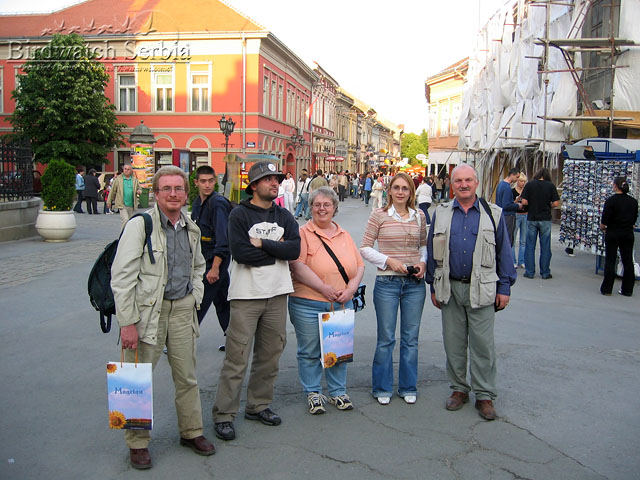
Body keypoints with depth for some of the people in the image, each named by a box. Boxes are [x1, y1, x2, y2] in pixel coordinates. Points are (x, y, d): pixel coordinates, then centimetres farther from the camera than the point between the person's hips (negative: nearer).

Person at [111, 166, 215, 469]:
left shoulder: (191, 229, 9)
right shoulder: (139, 225, -10)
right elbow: (122, 277, -13)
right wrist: (128, 322, -16)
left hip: (182, 309, 5)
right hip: (148, 310, -5)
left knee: (187, 377, 13)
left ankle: (191, 432, 30)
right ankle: (137, 443, 21)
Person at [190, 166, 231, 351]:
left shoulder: (218, 204, -16)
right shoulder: (197, 203, 11)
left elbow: (223, 240, -22)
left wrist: (214, 267, -24)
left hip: (216, 260, -9)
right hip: (204, 259, 9)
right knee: (222, 301, 14)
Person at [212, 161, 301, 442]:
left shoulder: (284, 217, 10)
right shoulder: (239, 214, -4)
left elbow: (294, 250, -6)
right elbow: (241, 253, -18)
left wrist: (261, 243, -13)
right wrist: (277, 249, -9)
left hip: (277, 294, 5)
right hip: (246, 295, -5)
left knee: (269, 355, 13)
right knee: (237, 358, -4)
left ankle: (258, 405, 28)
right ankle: (223, 415, 7)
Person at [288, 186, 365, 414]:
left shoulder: (345, 235, 14)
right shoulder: (302, 234, -3)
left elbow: (359, 265, 12)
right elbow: (298, 266, -14)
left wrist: (350, 289, -6)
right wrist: (325, 289, -17)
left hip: (342, 305, 4)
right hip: (308, 305, -4)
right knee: (310, 352, 6)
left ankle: (338, 392, 29)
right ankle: (313, 393, 23)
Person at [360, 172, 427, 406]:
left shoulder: (419, 216, 6)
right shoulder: (379, 215, -4)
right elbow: (365, 248, -3)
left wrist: (423, 262, -1)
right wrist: (388, 260, -14)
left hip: (415, 282, 3)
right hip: (387, 282, -3)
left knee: (411, 338, 10)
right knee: (386, 338, 5)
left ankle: (408, 387, 25)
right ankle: (383, 388, 21)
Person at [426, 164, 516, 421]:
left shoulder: (493, 214, 3)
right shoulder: (441, 213, 7)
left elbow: (503, 252, 5)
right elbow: (432, 251, 10)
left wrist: (504, 287, 0)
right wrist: (434, 287, 7)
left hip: (481, 289, -2)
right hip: (450, 289, 2)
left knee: (483, 344, 1)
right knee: (453, 342, 10)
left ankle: (484, 395, 14)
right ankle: (459, 388, 25)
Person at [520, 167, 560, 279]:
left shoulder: (529, 184, -3)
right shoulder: (551, 186, -3)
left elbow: (524, 202, -9)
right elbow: (556, 203, -7)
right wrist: (548, 205, 13)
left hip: (532, 218, 0)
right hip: (545, 219, 0)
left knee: (530, 246, 7)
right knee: (545, 246, 7)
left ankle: (530, 272, 10)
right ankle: (545, 272, 12)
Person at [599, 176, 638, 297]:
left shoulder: (611, 200, -13)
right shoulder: (633, 201, 3)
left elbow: (604, 220, -13)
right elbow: (634, 219, 9)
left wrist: (602, 228, 5)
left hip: (613, 234, -4)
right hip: (628, 234, 4)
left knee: (610, 261, 2)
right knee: (628, 261, 10)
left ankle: (607, 289, 6)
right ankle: (627, 289, 14)